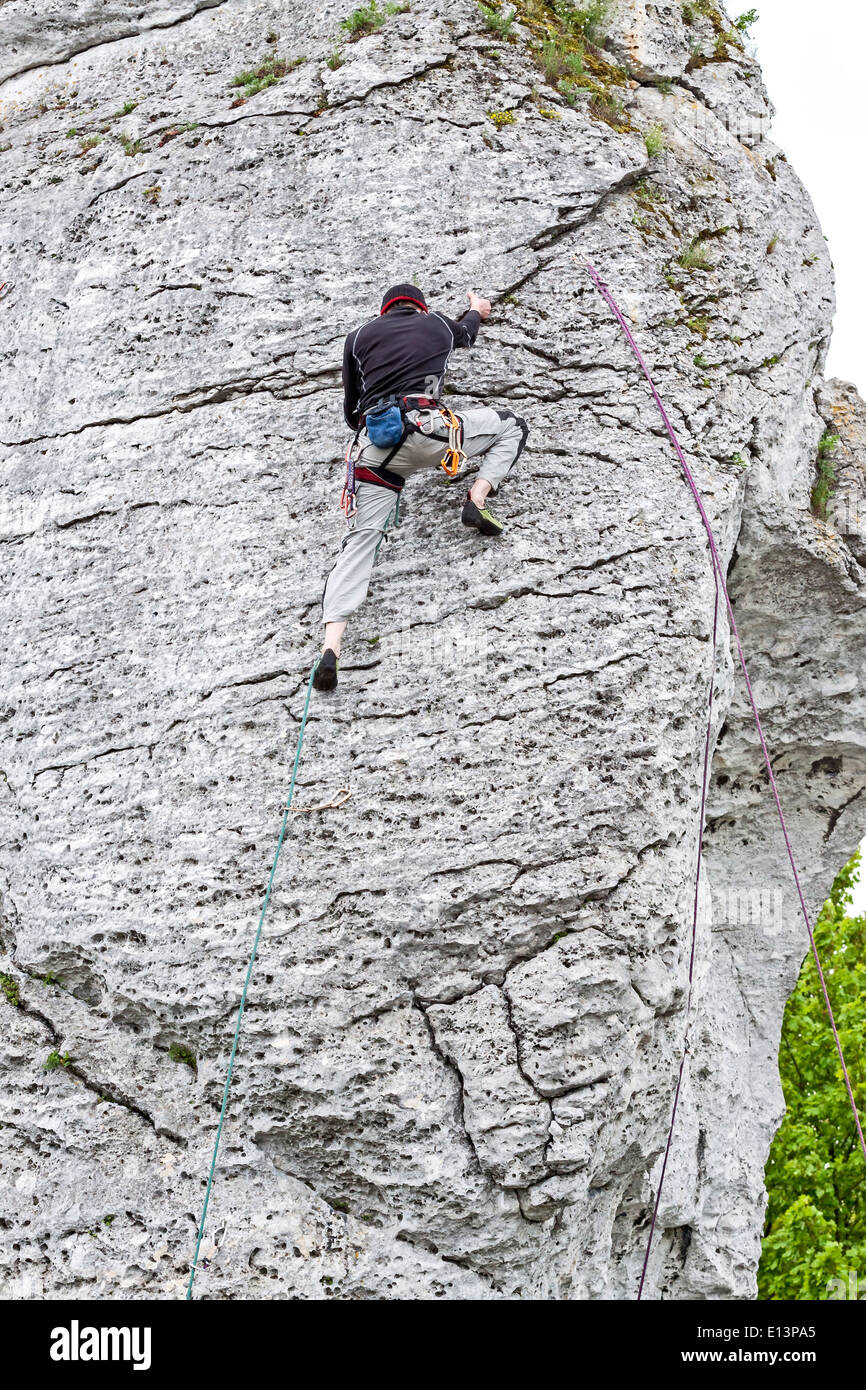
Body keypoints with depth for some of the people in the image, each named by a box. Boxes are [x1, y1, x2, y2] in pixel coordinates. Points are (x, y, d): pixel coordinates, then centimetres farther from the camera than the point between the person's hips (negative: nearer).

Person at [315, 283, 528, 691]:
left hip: (375, 444, 2)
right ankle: (479, 496, -1)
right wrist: (476, 311, 71)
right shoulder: (436, 324, 23)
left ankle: (331, 646, -17)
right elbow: (465, 333, 48)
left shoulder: (359, 336, 23)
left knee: (360, 539, -1)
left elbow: (351, 409, 26)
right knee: (512, 426, 21)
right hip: (426, 429, -2)